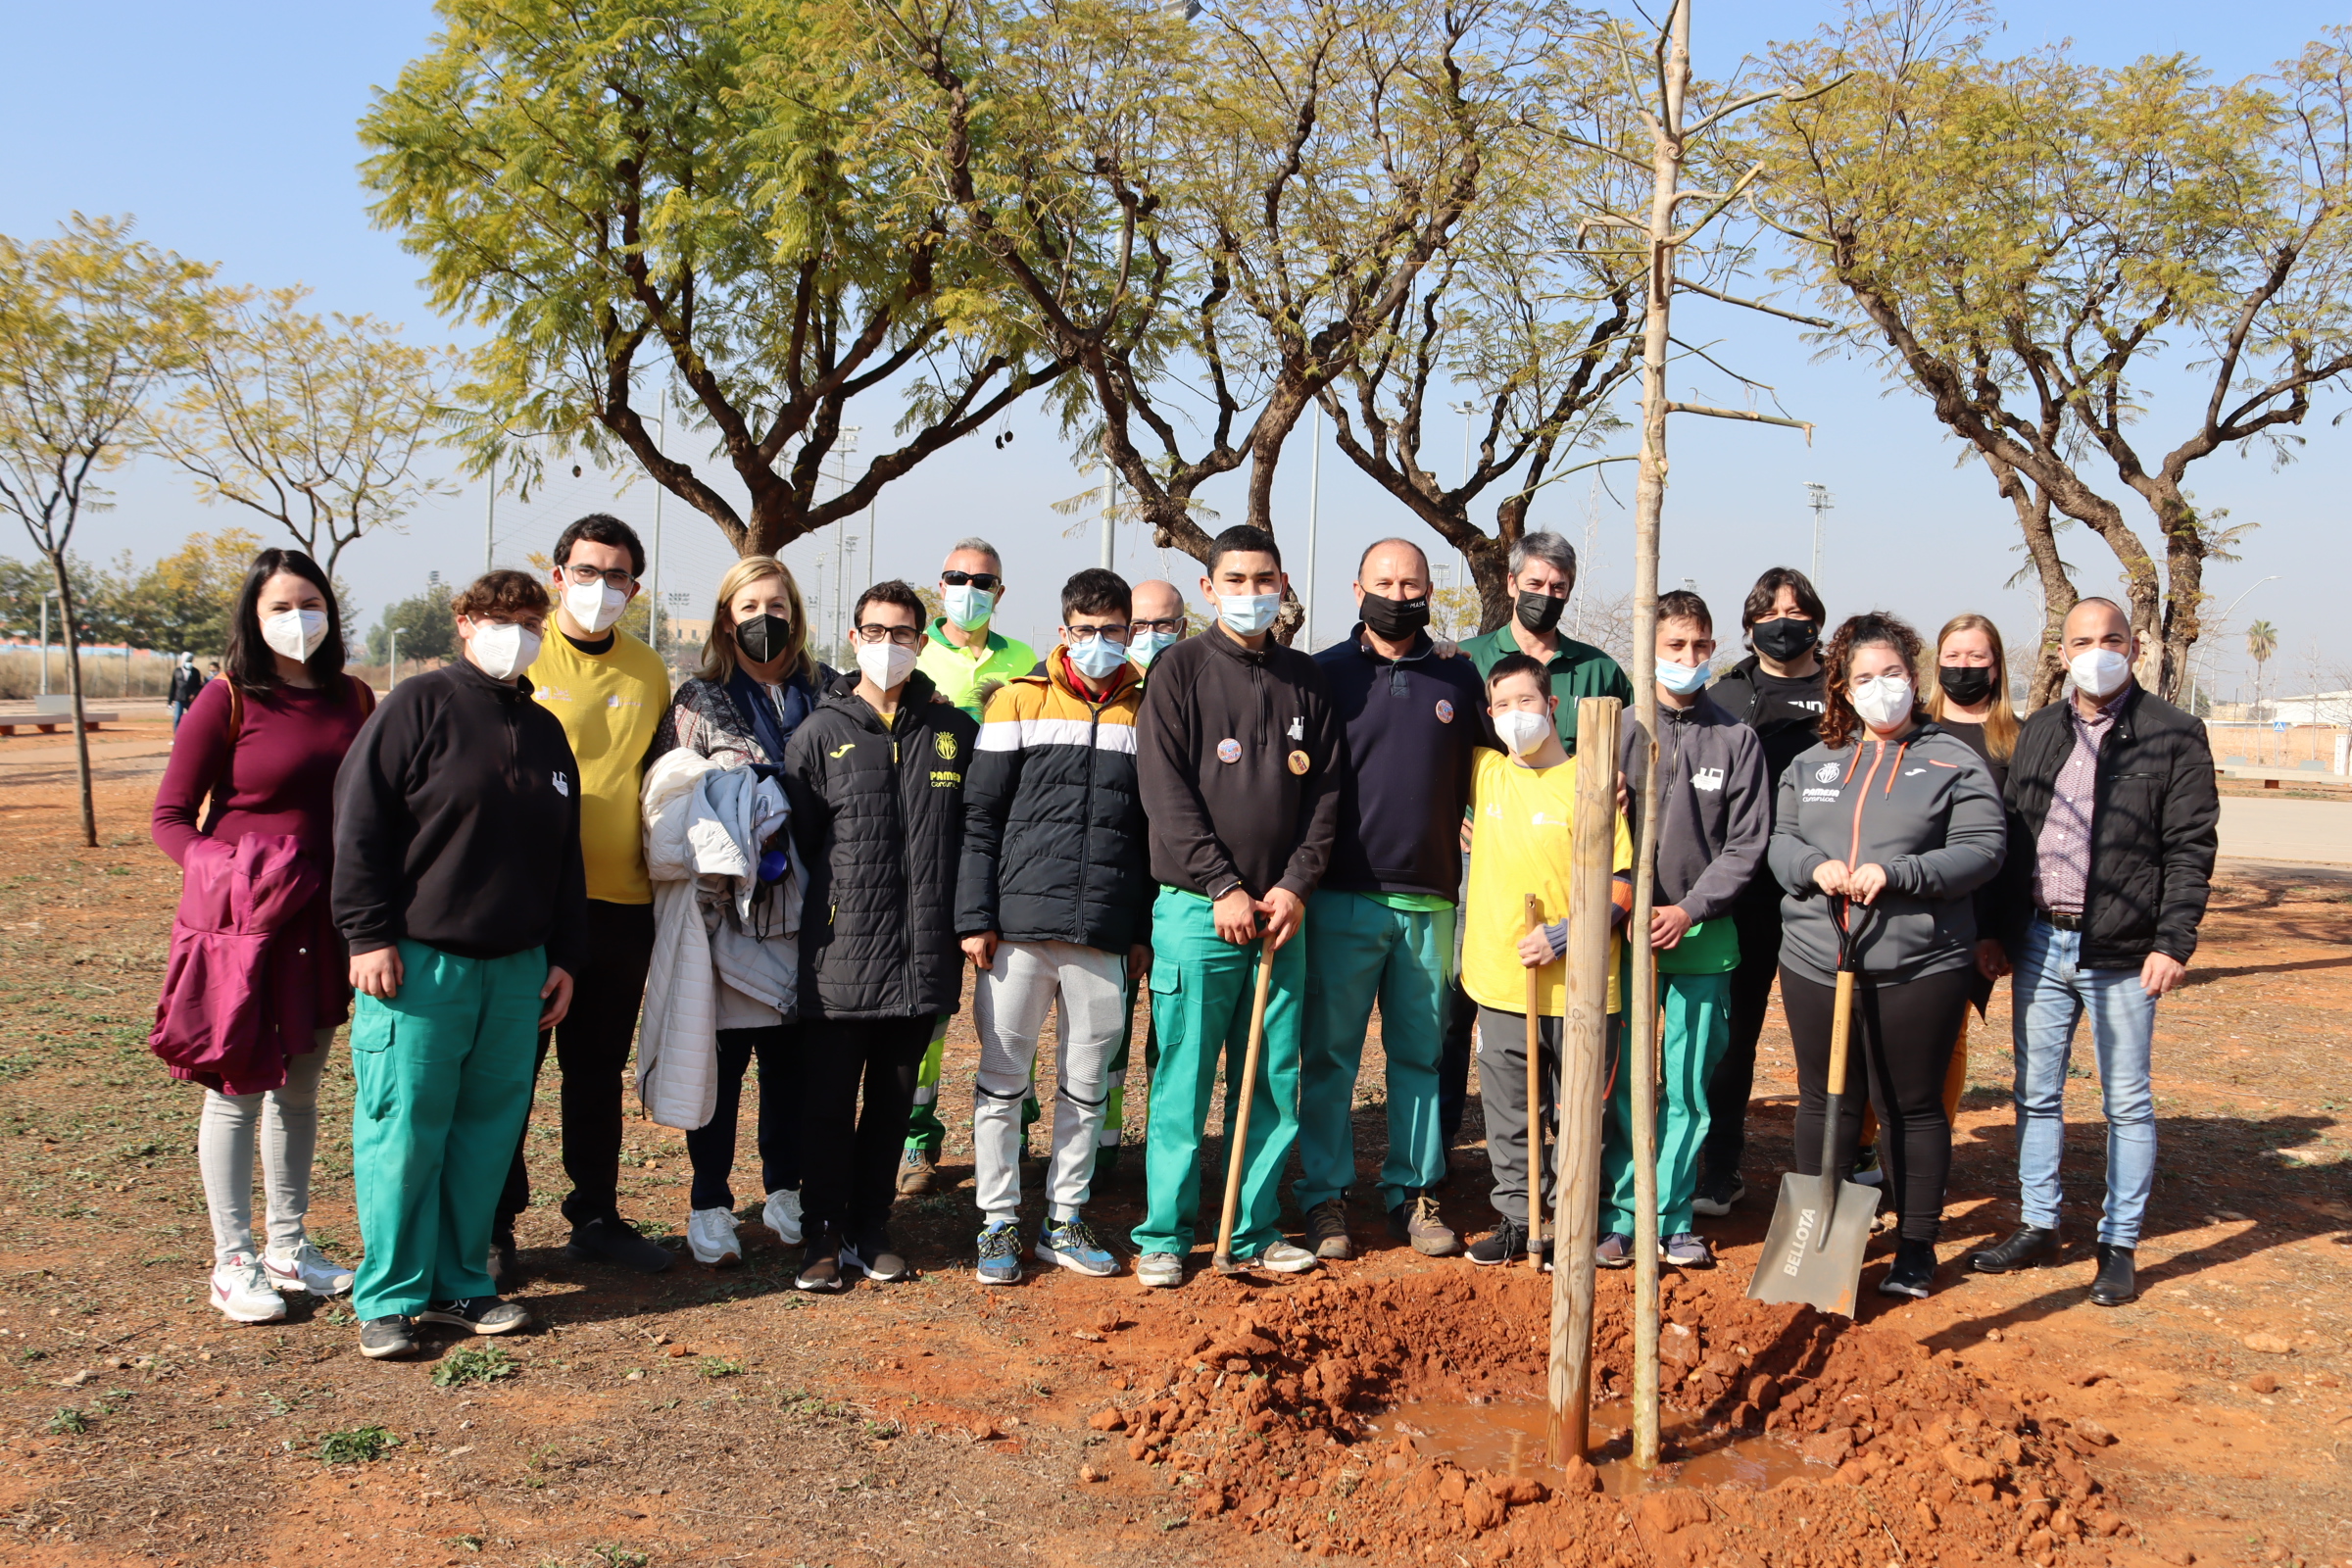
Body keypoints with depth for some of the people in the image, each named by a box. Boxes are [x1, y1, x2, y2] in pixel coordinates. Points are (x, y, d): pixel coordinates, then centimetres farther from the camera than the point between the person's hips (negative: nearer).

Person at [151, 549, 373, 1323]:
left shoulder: (354, 699, 6)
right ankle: (232, 1263, 12)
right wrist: (218, 871, -23)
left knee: (299, 1087, 14)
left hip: (324, 923, 5)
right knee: (237, 1088, 2)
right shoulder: (226, 701, -8)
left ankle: (288, 1245, 27)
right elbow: (169, 816, -6)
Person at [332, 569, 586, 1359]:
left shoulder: (545, 731, 16)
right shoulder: (420, 705, -3)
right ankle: (389, 1298, 9)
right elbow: (359, 822, -8)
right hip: (418, 963, -6)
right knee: (402, 1131, -2)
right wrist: (369, 935, -13)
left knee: (488, 1130, 9)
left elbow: (566, 855, 21)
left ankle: (460, 1284, 21)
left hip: (516, 970, 6)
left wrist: (564, 957, 16)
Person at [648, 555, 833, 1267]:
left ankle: (786, 1192, 24)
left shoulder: (829, 694, 9)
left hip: (804, 911, 2)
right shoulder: (697, 700, 3)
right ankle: (710, 1206, 13)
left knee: (792, 1055, 9)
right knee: (722, 1057, 1)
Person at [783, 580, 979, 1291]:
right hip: (838, 960, -2)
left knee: (893, 1103, 12)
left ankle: (873, 1228, 25)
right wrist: (820, 919, 0)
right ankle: (825, 1234, 18)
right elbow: (794, 840, 3)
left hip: (923, 960, 2)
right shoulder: (820, 734, 1)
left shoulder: (953, 731, 7)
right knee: (827, 1104, 4)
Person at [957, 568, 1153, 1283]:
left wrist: (1145, 930, 8)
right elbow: (979, 816, 1)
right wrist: (974, 916, -6)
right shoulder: (1020, 701, 2)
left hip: (1105, 935, 2)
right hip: (1019, 925, -2)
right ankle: (998, 1221, 16)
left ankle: (1065, 1218, 22)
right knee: (1003, 1076, 5)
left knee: (1087, 1082, 9)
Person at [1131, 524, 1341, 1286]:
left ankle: (1258, 1229, 19)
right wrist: (1224, 888, -12)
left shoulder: (1305, 680, 11)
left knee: (1275, 1081, 7)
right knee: (1184, 1080, 0)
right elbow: (1166, 790, -7)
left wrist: (1295, 885, -3)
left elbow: (1326, 790, 10)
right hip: (1197, 909, -4)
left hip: (1282, 910, 4)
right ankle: (1163, 1234, 11)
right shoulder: (1180, 669, 0)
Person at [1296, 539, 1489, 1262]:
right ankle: (1325, 1196, 13)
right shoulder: (1325, 675, 2)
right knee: (1331, 1054, 3)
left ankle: (1411, 1192, 20)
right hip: (1343, 898, -2)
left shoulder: (1459, 679, 10)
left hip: (1430, 902, 3)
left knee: (1421, 1053, 9)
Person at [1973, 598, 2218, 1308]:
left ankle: (2119, 1245, 16)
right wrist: (1999, 933, 8)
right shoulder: (2037, 733, 11)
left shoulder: (2173, 735, -3)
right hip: (2039, 945, 5)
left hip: (2122, 953, -4)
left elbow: (2191, 848, -6)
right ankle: (2038, 1226, 24)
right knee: (2037, 1094, 12)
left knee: (2127, 1103, 6)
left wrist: (2173, 941, -13)